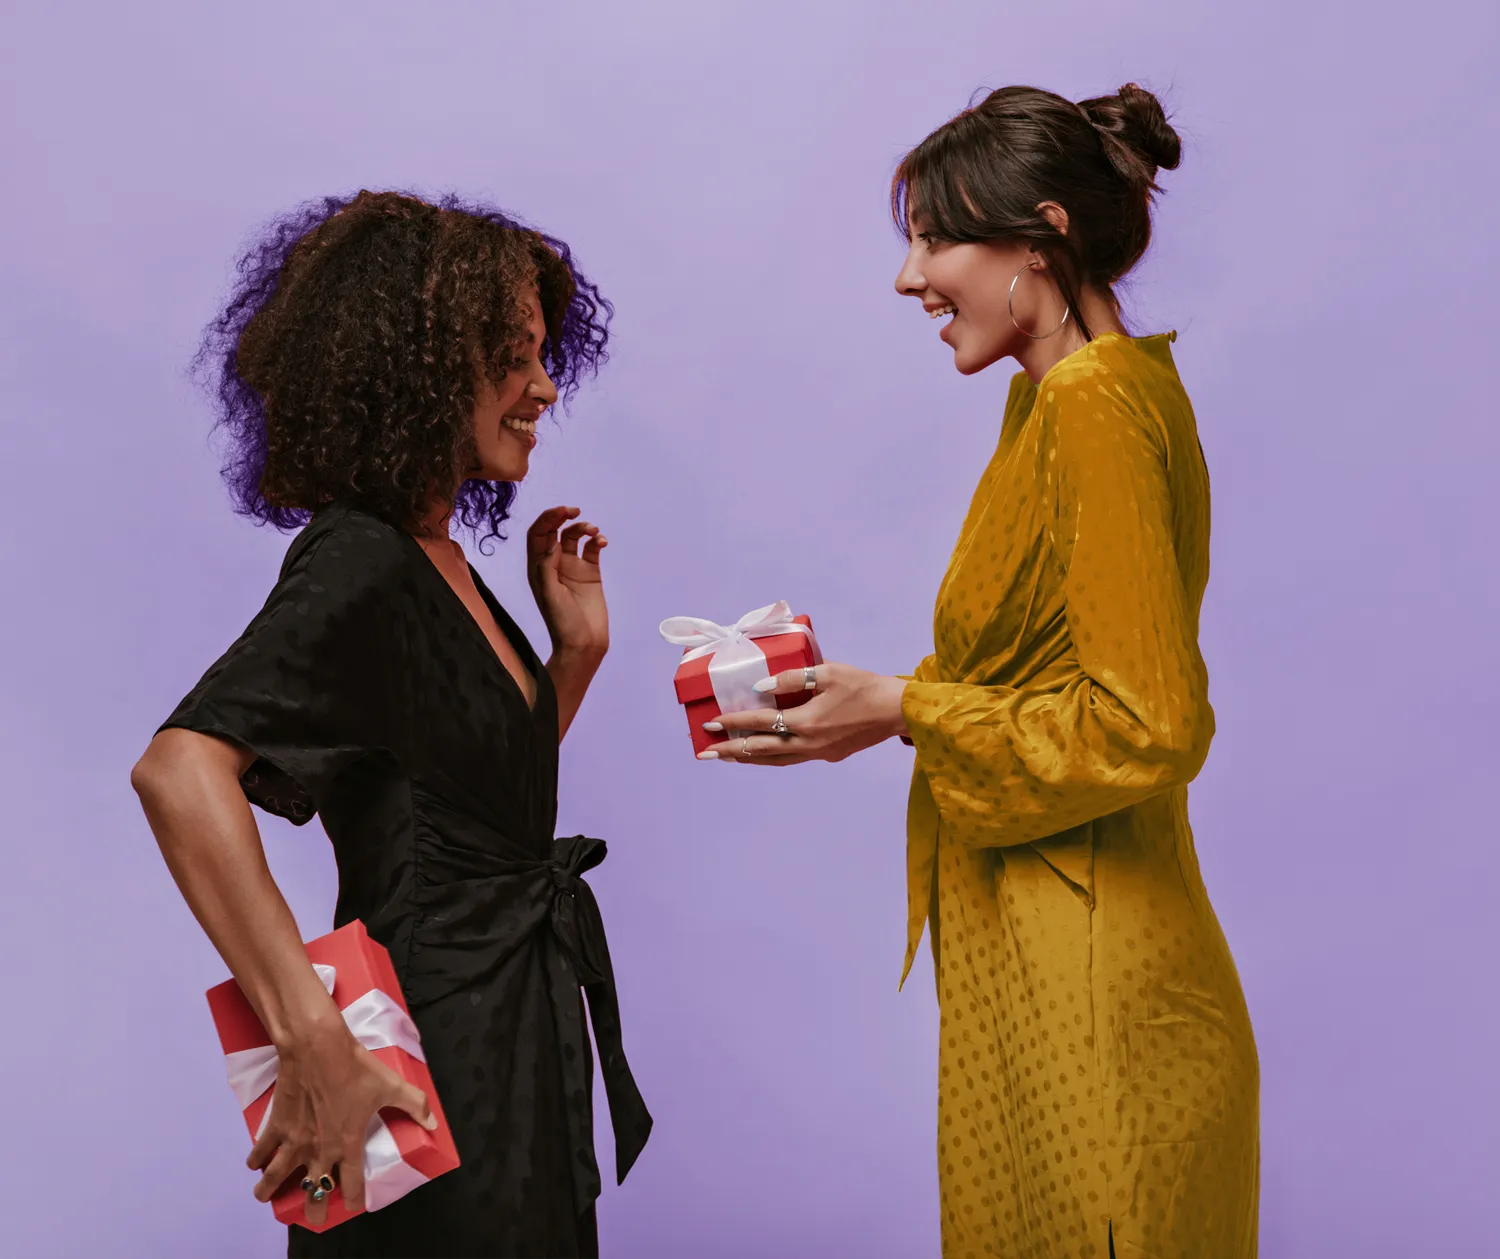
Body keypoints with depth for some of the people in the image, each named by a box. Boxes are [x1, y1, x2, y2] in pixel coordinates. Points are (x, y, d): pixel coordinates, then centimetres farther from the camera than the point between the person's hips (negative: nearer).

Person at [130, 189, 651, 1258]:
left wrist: (576, 649, 7)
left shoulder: (435, 562, 9)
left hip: (517, 1053, 9)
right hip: (438, 1076, -9)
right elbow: (179, 769, -34)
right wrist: (314, 1042, -36)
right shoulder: (358, 567, -19)